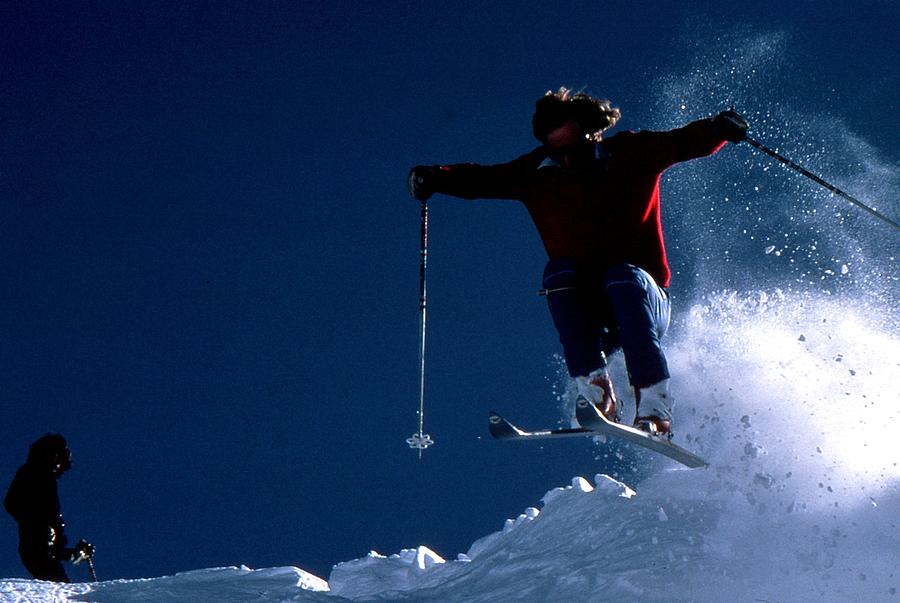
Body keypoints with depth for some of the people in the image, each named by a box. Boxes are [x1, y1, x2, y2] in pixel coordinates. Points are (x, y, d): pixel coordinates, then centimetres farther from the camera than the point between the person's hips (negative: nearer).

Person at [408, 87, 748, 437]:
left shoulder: (632, 155, -3)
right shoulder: (539, 173, 1)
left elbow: (687, 143, -5)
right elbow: (483, 179, 0)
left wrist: (721, 128, -24)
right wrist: (435, 178, -15)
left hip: (646, 302, -2)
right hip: (584, 310, 2)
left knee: (623, 277, -33)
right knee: (558, 271, -26)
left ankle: (654, 408, -40)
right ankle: (597, 393, -33)